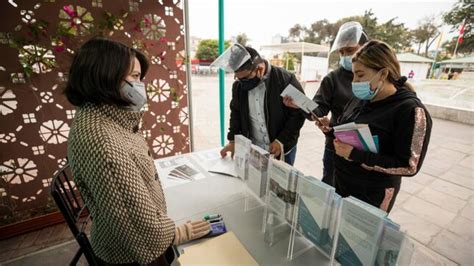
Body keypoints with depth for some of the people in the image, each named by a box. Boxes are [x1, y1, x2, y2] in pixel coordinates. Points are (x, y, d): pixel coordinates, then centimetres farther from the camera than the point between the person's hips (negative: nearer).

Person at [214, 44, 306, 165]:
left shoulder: (286, 80, -17)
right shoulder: (238, 85, -2)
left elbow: (299, 113, -12)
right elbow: (236, 113, 8)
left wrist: (282, 140, -17)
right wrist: (233, 140, 1)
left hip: (282, 149, -3)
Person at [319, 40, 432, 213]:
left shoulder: (410, 110, -19)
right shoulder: (361, 99, 2)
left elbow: (409, 166, -20)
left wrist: (356, 155, -28)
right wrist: (331, 128, -7)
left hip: (372, 195, -6)